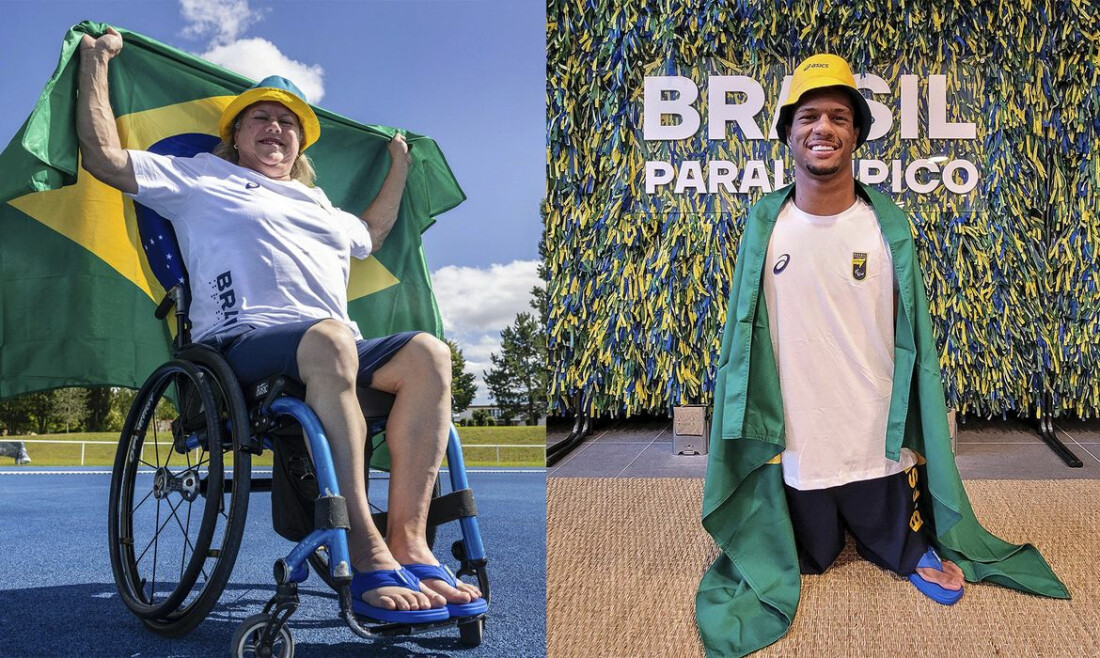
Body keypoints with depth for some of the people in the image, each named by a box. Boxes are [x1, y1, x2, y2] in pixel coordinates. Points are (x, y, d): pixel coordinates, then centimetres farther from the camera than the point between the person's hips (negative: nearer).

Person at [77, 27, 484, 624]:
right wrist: (96, 62, 19)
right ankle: (365, 555, -45)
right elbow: (104, 159, 13)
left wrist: (398, 165, 57)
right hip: (242, 345, -5)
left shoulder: (318, 205, 37)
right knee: (328, 337, -41)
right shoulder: (201, 177, 22)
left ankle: (409, 541, -34)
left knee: (428, 352, -26)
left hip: (336, 350, 6)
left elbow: (372, 233, 55)